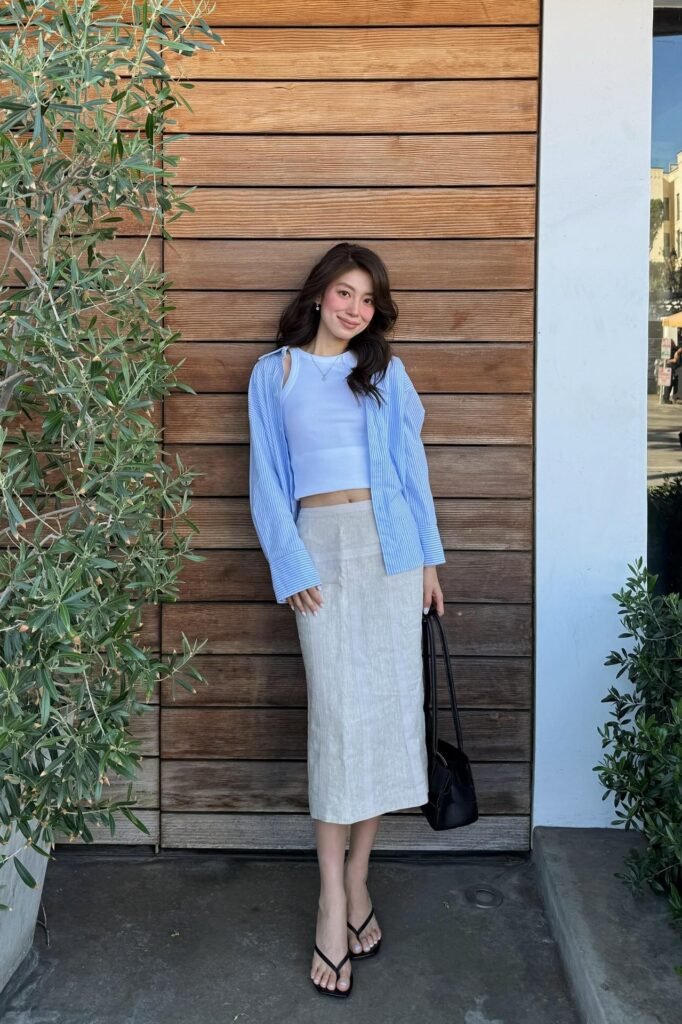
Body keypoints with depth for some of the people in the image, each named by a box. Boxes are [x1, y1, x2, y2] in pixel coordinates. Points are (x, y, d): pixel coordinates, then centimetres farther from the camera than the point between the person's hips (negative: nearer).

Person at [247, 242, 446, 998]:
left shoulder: (385, 373, 11)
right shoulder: (274, 374, 7)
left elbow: (412, 467, 10)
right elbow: (267, 480, 3)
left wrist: (429, 558, 5)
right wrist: (290, 568, -7)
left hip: (390, 546, 2)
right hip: (320, 545, -2)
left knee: (387, 706, 1)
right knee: (337, 715, -6)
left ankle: (357, 876, 16)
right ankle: (335, 901, 4)